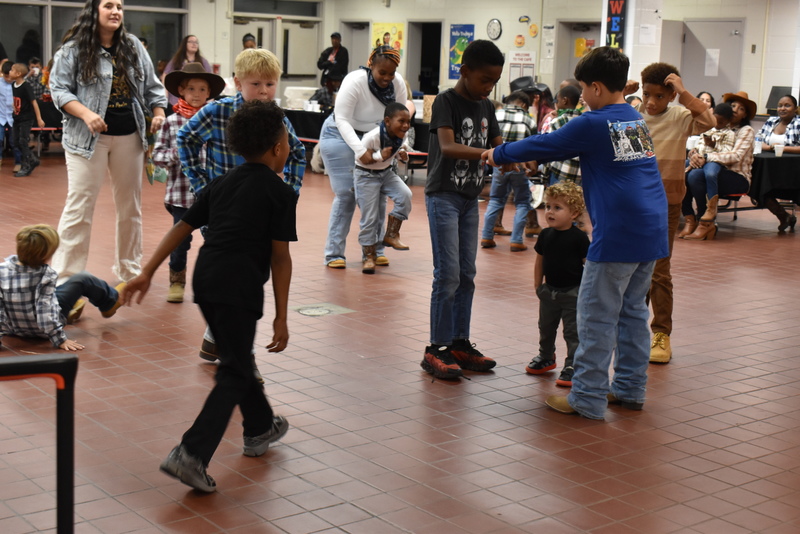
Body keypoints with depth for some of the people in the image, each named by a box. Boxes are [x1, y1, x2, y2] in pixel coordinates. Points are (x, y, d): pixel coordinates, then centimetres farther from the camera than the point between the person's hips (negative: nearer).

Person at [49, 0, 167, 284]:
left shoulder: (133, 46, 10)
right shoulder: (73, 50, -5)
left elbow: (151, 85, 15)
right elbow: (59, 89, -7)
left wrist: (158, 113, 1)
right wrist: (86, 114, -21)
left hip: (130, 136, 5)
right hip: (89, 138, -5)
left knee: (130, 206, 12)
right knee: (79, 207, -6)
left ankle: (129, 270, 25)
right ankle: (64, 276, 0)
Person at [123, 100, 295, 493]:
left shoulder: (222, 184, 17)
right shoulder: (281, 193, -1)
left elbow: (181, 228, 13)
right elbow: (280, 257, -5)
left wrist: (148, 272, 15)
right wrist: (281, 317, -3)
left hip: (205, 279, 7)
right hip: (240, 288, -7)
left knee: (237, 357, 24)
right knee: (233, 374, -1)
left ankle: (260, 428, 42)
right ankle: (192, 454, -12)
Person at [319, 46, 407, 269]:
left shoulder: (398, 83, -13)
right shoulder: (355, 81, -26)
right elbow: (342, 119, -27)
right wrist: (360, 150, -37)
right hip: (340, 136, -5)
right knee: (346, 195, -9)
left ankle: (375, 249, 12)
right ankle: (334, 253, -1)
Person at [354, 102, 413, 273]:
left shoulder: (401, 137, -10)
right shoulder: (372, 137, -29)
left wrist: (403, 155, -15)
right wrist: (379, 156, -36)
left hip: (386, 172, 5)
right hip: (366, 175, -5)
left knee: (405, 195, -20)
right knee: (370, 218, -5)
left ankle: (392, 235, -6)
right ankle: (369, 256, 9)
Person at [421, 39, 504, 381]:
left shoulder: (485, 107, 8)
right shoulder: (446, 101, -12)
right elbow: (447, 146, -27)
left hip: (470, 198, 7)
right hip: (443, 196, -7)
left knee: (467, 274, 9)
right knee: (448, 274, -9)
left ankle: (459, 343, 18)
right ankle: (435, 350, -2)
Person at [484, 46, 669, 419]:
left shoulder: (593, 125, -9)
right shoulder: (637, 120, 16)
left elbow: (543, 145, 1)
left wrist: (499, 155, 16)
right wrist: (534, 160, 32)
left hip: (618, 234, -8)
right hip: (652, 231, 8)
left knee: (596, 315, -1)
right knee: (633, 310, 15)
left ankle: (588, 399, 3)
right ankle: (630, 389, 22)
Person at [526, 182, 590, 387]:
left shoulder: (579, 237, -14)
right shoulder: (545, 235, 0)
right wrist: (538, 285, 11)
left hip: (572, 292, -6)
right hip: (549, 290, 6)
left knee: (573, 331, -2)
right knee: (546, 327, 20)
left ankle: (572, 366, 5)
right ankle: (546, 357, 40)